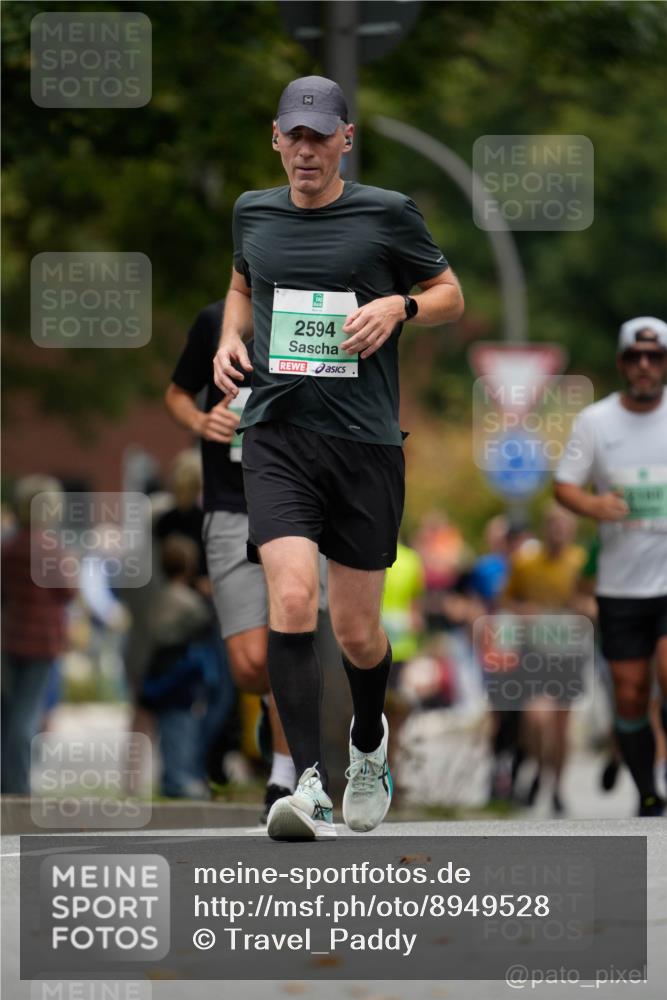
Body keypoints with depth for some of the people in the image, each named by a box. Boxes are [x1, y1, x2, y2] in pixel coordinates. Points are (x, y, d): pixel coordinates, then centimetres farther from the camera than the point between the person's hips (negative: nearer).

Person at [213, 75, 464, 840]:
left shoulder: (386, 214, 0)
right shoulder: (252, 213, 9)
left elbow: (450, 295, 11)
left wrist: (398, 305, -9)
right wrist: (230, 338, 10)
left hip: (364, 440, -1)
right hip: (277, 433, 1)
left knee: (356, 632, 7)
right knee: (291, 600, -21)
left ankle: (369, 743, 40)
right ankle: (309, 785, -23)